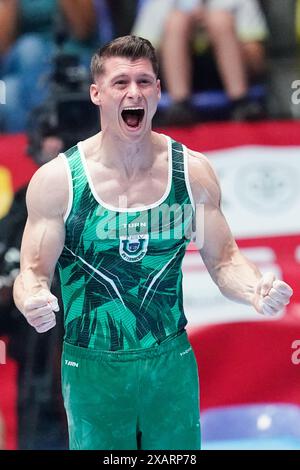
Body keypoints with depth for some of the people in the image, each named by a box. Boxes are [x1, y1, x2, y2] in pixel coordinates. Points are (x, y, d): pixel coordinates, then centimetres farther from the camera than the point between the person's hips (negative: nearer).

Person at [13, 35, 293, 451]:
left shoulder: (192, 171, -4)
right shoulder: (57, 180, -10)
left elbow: (224, 260, 2)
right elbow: (33, 272, -5)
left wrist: (256, 289, -20)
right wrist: (33, 301, -29)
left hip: (172, 364, 2)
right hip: (92, 370, -2)